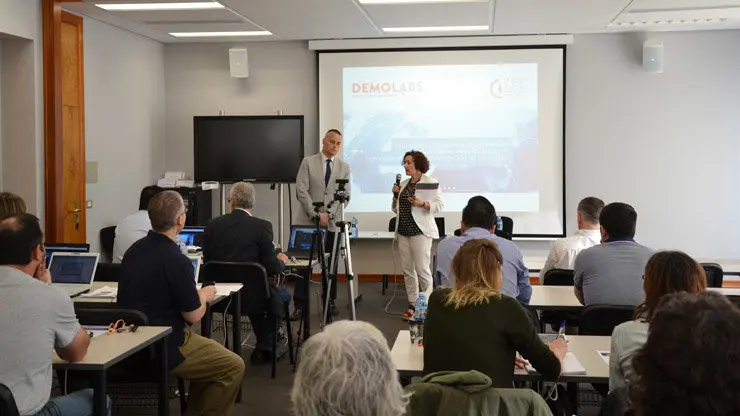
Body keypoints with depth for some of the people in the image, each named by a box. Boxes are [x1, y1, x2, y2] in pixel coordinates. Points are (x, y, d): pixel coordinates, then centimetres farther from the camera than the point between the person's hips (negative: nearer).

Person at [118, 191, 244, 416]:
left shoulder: (134, 251, 4)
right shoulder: (176, 260, -22)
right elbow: (193, 316, -14)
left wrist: (195, 294, 17)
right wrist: (204, 296, 6)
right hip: (163, 349, -9)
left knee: (209, 350, 26)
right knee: (233, 366, 1)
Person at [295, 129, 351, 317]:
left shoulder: (344, 167, 8)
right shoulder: (308, 162, 2)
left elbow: (345, 195, 2)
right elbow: (301, 191, -6)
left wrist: (329, 214, -12)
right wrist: (316, 215, -13)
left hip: (332, 223, 2)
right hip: (308, 222, -2)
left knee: (331, 265, 7)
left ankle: (330, 302, 17)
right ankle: (300, 304, 4)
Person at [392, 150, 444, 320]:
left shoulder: (430, 182, -3)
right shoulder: (403, 184, 15)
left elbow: (439, 204, -8)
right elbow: (396, 209, 19)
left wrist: (422, 203, -23)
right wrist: (396, 195, 2)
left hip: (420, 231, -6)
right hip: (403, 231, 6)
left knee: (422, 269, -7)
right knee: (407, 270, 7)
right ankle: (412, 305, 14)